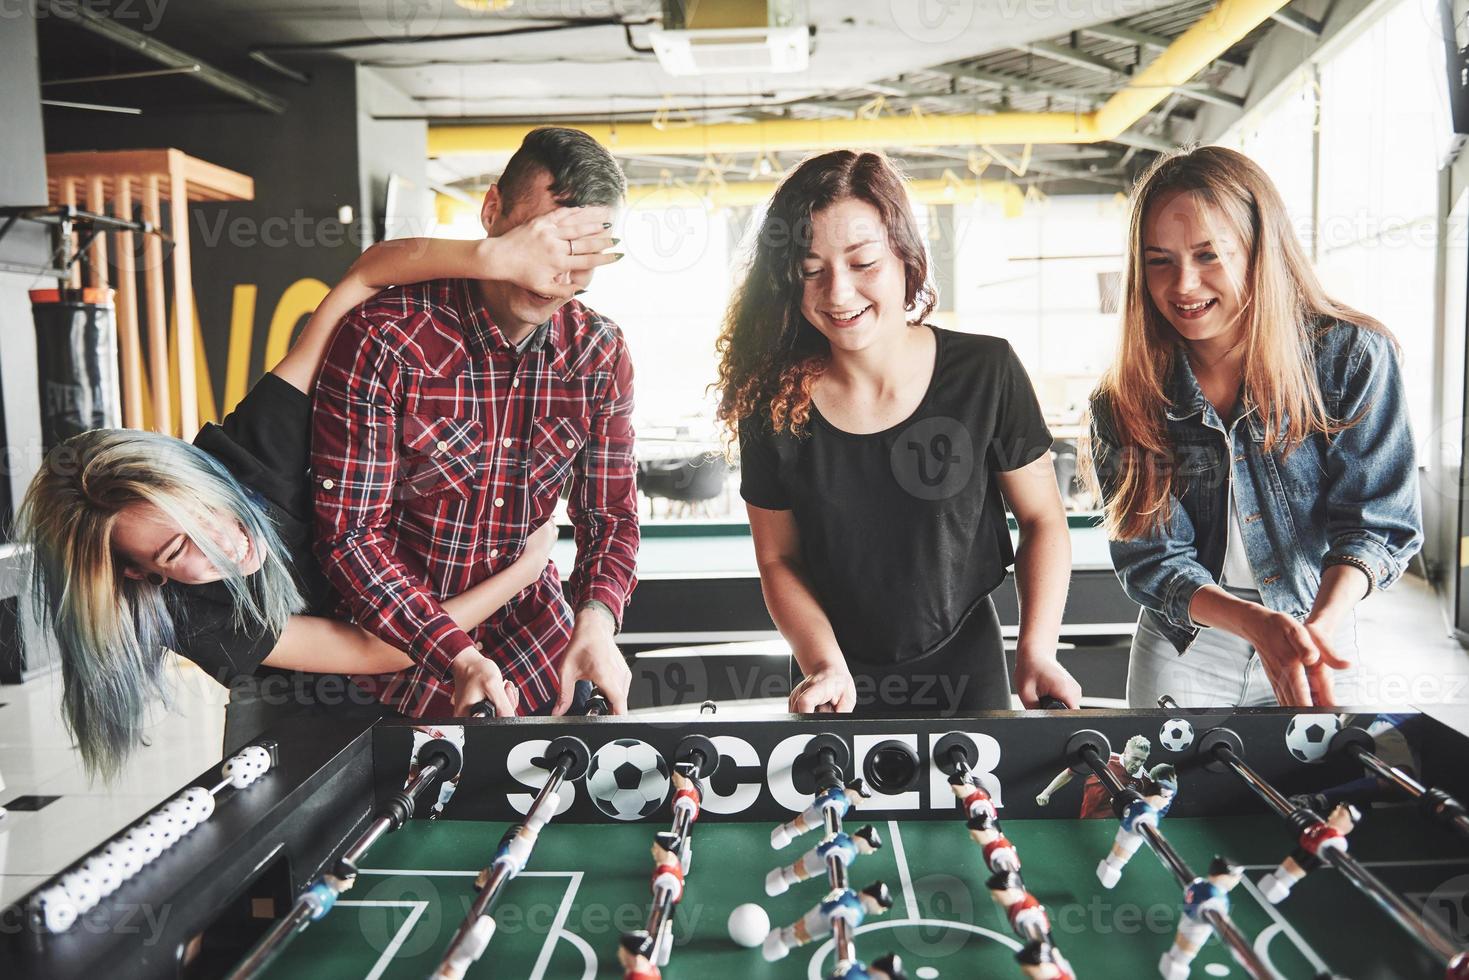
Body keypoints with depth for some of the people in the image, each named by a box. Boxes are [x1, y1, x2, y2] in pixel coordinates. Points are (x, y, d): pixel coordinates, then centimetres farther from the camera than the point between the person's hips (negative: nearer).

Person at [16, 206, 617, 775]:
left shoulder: (247, 449, -25)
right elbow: (373, 652, -28)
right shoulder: (192, 623, -29)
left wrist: (497, 256, -46)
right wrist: (523, 569, -29)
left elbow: (369, 273, -29)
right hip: (294, 725, -1)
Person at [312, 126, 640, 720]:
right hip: (400, 649, -3)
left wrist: (595, 619, -22)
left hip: (535, 642, 4)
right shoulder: (385, 337, -21)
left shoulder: (600, 352, -6)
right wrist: (457, 656, -31)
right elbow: (348, 533, -21)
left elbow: (610, 516, -2)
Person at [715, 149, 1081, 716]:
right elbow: (779, 560, -4)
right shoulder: (774, 402, -13)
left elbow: (1042, 520, -5)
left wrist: (1037, 651, -16)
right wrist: (825, 665, -18)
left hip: (966, 672, -1)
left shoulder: (986, 373, -15)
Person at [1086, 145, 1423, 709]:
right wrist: (1254, 621, -33)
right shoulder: (1125, 405, -14)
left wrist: (1321, 622, -33)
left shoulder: (1353, 356, -14)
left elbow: (1377, 521, -14)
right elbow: (1148, 557, -15)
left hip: (1321, 644, 0)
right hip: (1183, 657, 1)